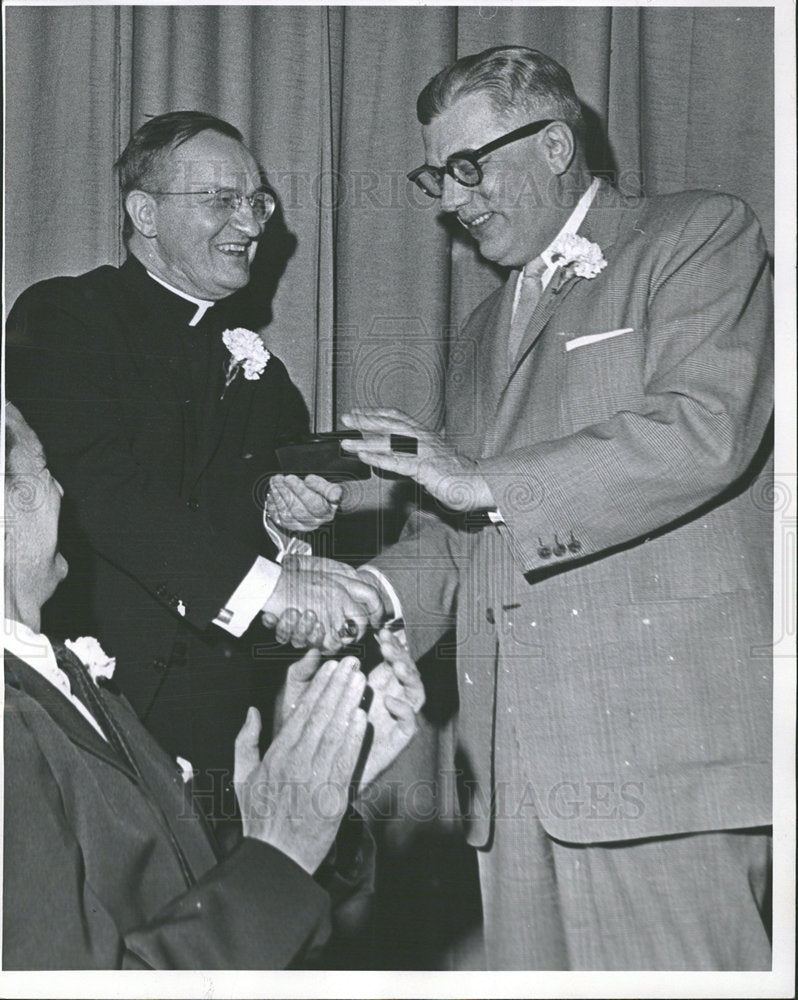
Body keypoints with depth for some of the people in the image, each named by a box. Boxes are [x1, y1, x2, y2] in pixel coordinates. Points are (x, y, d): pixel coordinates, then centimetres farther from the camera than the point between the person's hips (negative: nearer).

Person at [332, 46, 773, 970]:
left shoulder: (699, 236, 4)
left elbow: (706, 429, -14)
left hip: (660, 740, -6)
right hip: (515, 758, 7)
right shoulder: (483, 331, 26)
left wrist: (487, 483, -14)